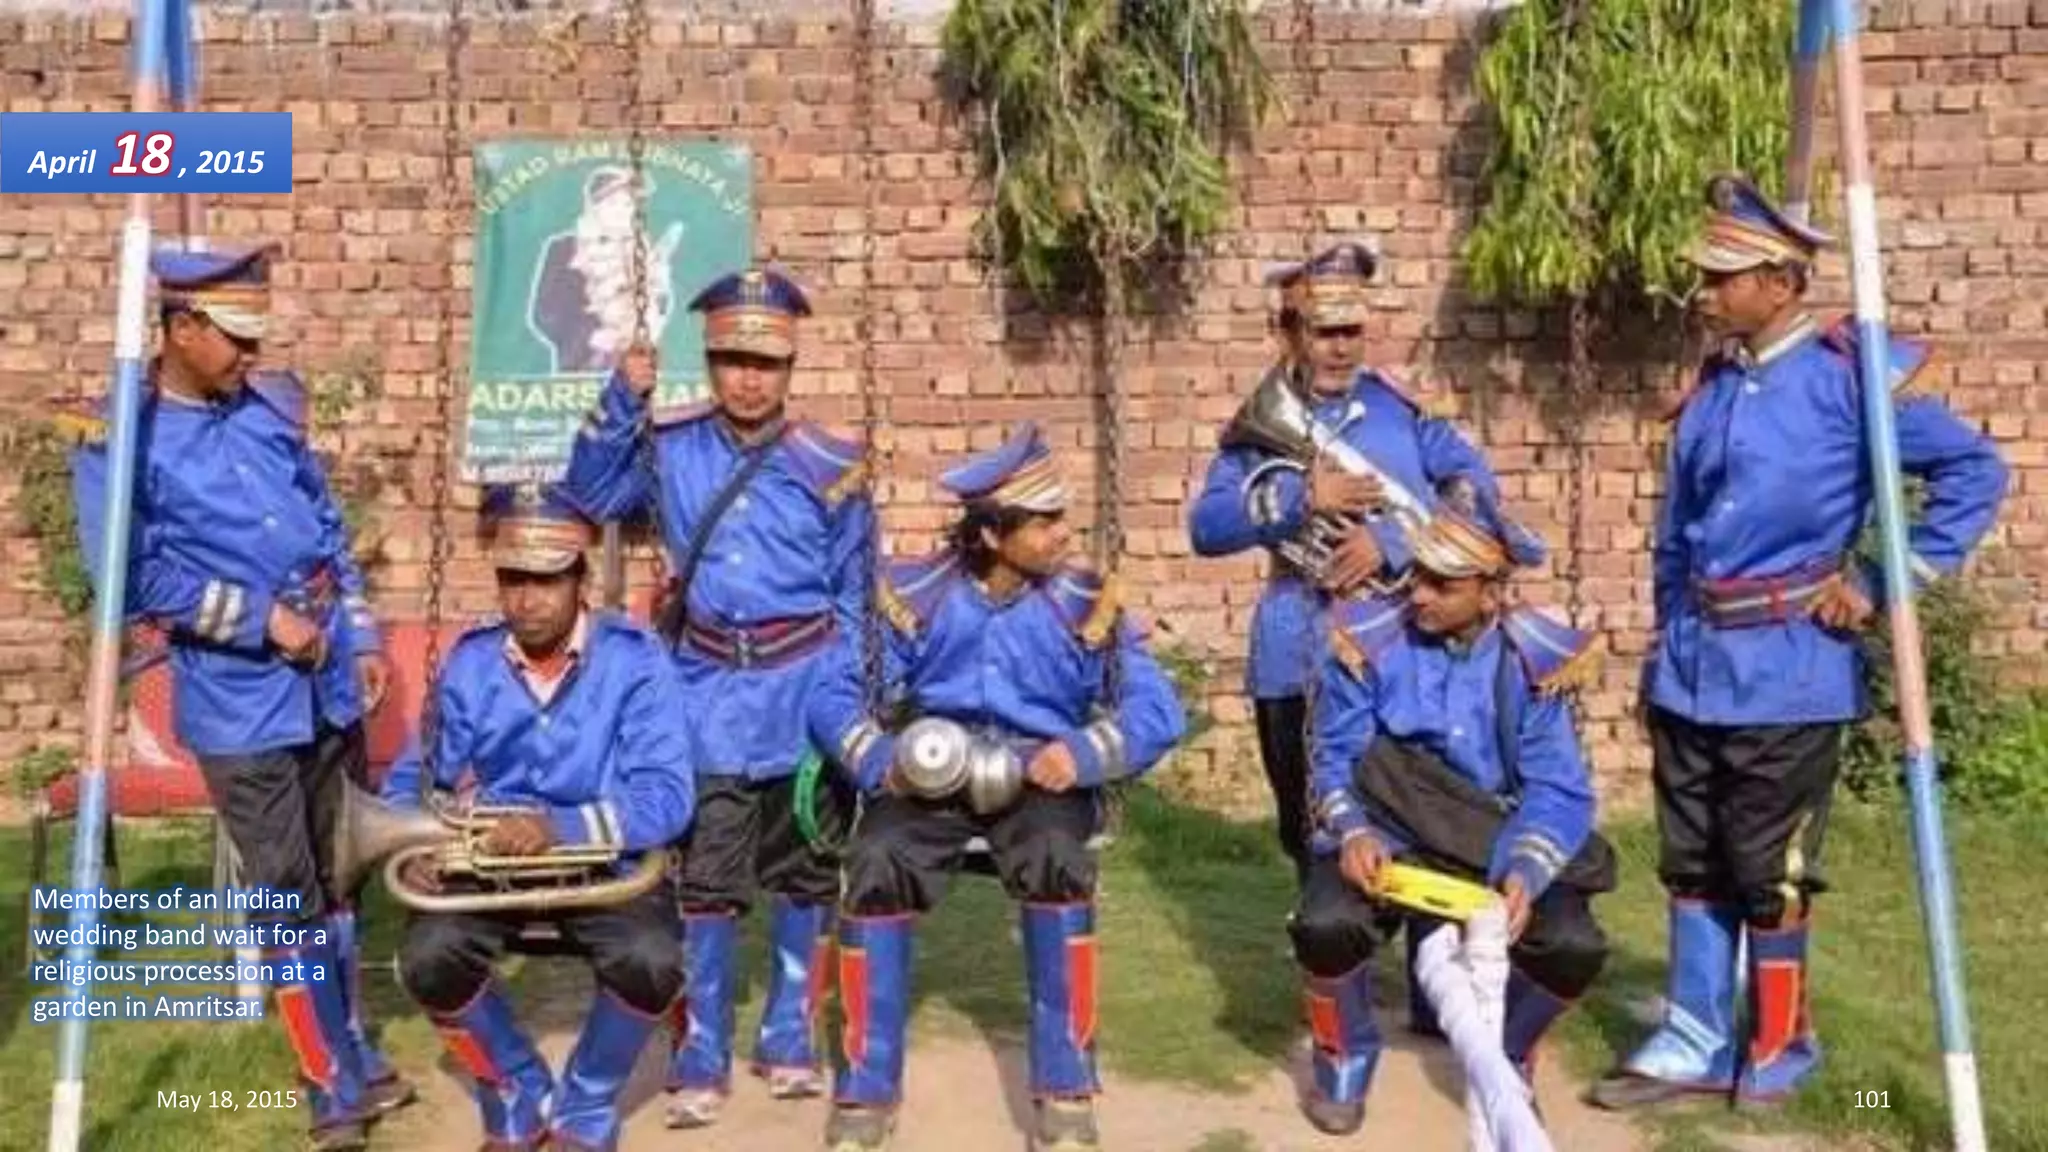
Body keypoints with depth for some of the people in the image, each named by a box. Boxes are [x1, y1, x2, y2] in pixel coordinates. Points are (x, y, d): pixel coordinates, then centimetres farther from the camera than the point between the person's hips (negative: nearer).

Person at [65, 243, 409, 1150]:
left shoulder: (271, 409, 7)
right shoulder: (118, 441, -10)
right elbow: (134, 580, -17)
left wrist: (363, 638, 8)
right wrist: (263, 619, -16)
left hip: (328, 685, 5)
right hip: (241, 705, -5)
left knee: (326, 880, 17)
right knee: (288, 898, 2)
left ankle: (354, 1054, 31)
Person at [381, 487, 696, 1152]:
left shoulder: (635, 660, -11)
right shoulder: (468, 664, 2)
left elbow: (668, 797, -19)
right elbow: (415, 779, 8)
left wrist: (559, 827, -33)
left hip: (603, 863, -3)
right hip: (490, 862, 3)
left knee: (651, 962, -30)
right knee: (428, 958, -26)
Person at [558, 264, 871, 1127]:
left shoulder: (830, 468, -5)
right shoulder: (670, 446, 1)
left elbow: (855, 601, 1)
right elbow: (589, 496, 9)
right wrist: (622, 401, -5)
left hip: (803, 687, 0)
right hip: (709, 688, 1)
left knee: (804, 875, 11)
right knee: (704, 879, 0)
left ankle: (789, 1042, 27)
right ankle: (701, 1061, 12)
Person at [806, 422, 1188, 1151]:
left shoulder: (1085, 602, -3)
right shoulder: (914, 594, -4)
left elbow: (1156, 710, -7)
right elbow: (836, 694, -4)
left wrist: (1084, 752, -25)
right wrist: (882, 760, -23)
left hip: (1041, 777, 0)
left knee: (1056, 860, -34)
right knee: (876, 866, -29)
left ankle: (1066, 1084, -16)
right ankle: (866, 1087, -10)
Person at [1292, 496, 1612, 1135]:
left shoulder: (1535, 658, -10)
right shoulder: (1369, 638, -11)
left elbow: (1558, 791, -12)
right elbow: (1337, 757, -8)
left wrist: (1524, 873, -30)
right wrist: (1353, 832, -28)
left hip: (1496, 846, 1)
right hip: (1382, 838, -1)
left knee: (1574, 946, -24)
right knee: (1326, 926, -30)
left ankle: (1506, 1057, 13)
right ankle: (1346, 1056, 7)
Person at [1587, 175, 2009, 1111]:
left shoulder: (1849, 376, -11)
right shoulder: (1712, 387, 9)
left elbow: (1975, 473, -9)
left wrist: (1885, 585, -11)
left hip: (1786, 671, -7)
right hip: (1691, 667, 7)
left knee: (1768, 873, 4)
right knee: (1692, 862, 12)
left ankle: (1777, 1048, 24)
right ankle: (1695, 1042, 24)